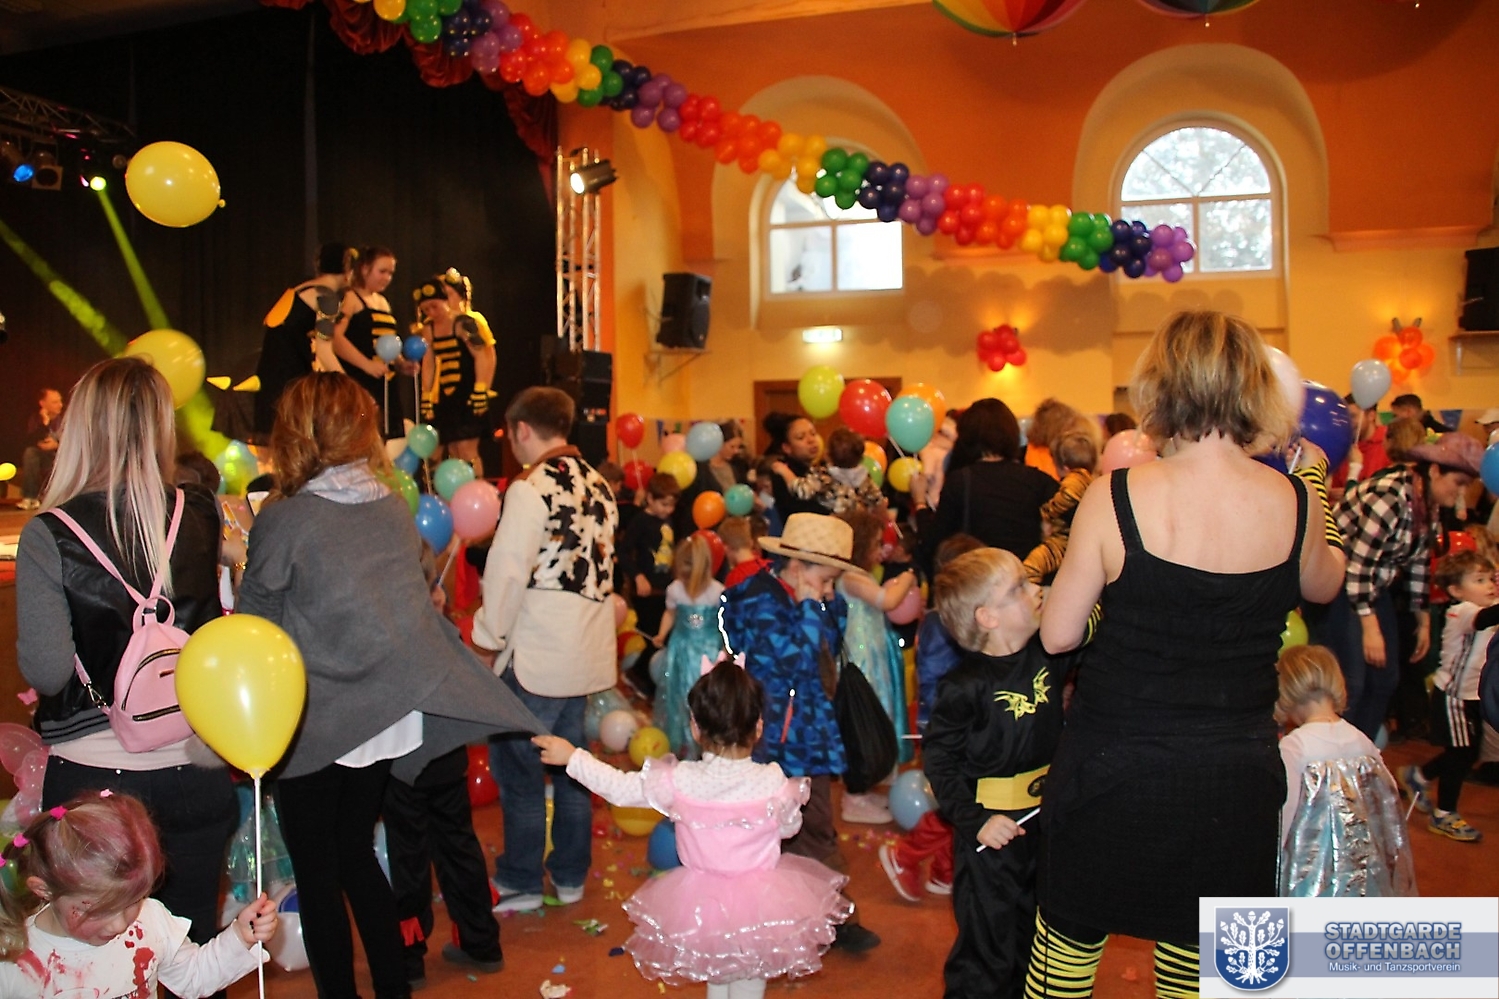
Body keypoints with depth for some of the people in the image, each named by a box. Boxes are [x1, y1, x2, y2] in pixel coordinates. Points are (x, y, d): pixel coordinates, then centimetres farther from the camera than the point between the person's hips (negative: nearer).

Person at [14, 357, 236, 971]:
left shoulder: (49, 536, -14)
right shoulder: (202, 517, -6)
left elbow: (46, 670, -16)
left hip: (91, 776, -2)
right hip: (194, 774, 2)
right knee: (196, 943, 18)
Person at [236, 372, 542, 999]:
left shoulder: (284, 519, -15)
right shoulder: (396, 509, -1)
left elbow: (253, 623, -6)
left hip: (315, 724, -5)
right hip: (389, 718, 5)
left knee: (317, 873, 12)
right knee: (357, 855, 21)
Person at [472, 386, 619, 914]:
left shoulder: (532, 487, -16)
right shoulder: (597, 484, 7)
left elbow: (508, 572, -17)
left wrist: (489, 634, -4)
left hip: (538, 656, -8)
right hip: (587, 651, 8)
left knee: (518, 767, 6)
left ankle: (521, 881, 17)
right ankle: (570, 875, 28)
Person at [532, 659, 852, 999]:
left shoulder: (677, 782, -17)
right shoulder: (776, 784, -18)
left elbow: (621, 788, -5)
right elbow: (790, 827, 1)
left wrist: (572, 757, 8)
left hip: (703, 905, 1)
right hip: (761, 904, -1)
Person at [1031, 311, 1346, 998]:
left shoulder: (1116, 496, -17)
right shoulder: (1293, 500, -10)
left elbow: (1058, 634, -8)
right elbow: (1323, 584, 13)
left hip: (1114, 768, -2)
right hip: (1235, 780, 3)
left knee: (1071, 934, 17)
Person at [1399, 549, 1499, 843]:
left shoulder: (1475, 611, 7)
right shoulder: (1463, 612, -22)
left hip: (1470, 694, 9)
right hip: (1454, 696, -9)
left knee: (1468, 753, 16)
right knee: (1460, 754, -3)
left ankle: (1418, 775, 37)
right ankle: (1444, 815, 7)